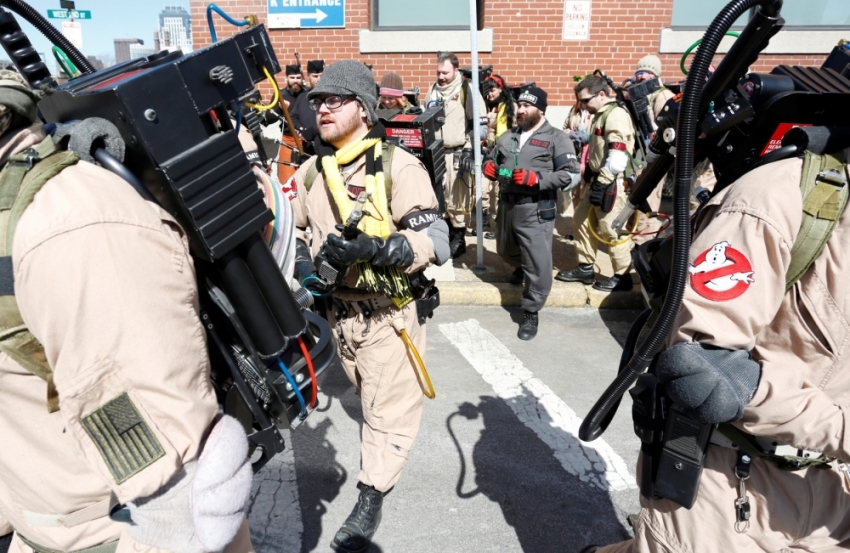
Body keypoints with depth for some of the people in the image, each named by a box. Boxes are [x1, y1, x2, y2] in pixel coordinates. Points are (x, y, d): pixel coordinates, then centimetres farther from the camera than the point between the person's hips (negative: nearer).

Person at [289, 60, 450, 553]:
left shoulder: (398, 166, -16)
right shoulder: (311, 171, 4)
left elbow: (435, 241, -21)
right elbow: (291, 228, 17)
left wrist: (373, 249, -34)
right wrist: (302, 262, -4)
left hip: (388, 311, -6)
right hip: (338, 309, 6)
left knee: (389, 409, 4)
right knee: (369, 399, 25)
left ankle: (371, 500, 21)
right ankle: (384, 460, 51)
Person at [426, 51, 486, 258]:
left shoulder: (467, 90, -5)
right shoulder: (432, 90, 12)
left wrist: (470, 151, -11)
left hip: (458, 153, -6)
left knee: (457, 197, -4)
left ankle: (459, 238, 8)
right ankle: (447, 231, 25)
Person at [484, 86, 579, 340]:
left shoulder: (555, 138, -3)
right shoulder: (507, 136, 15)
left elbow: (572, 175, -10)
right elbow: (493, 160, 24)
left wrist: (536, 178, -22)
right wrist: (489, 167, -3)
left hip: (536, 210, -6)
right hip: (507, 205, 6)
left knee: (538, 265, -6)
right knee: (506, 251, 26)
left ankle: (530, 313, 9)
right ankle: (521, 267, 59)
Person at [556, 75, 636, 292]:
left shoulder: (616, 115, -15)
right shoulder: (600, 115, 17)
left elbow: (618, 157, -23)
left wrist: (602, 183, -22)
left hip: (610, 184, -10)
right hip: (598, 180, 11)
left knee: (610, 229, -4)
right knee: (581, 221, 15)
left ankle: (622, 276, 9)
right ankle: (585, 268, 26)